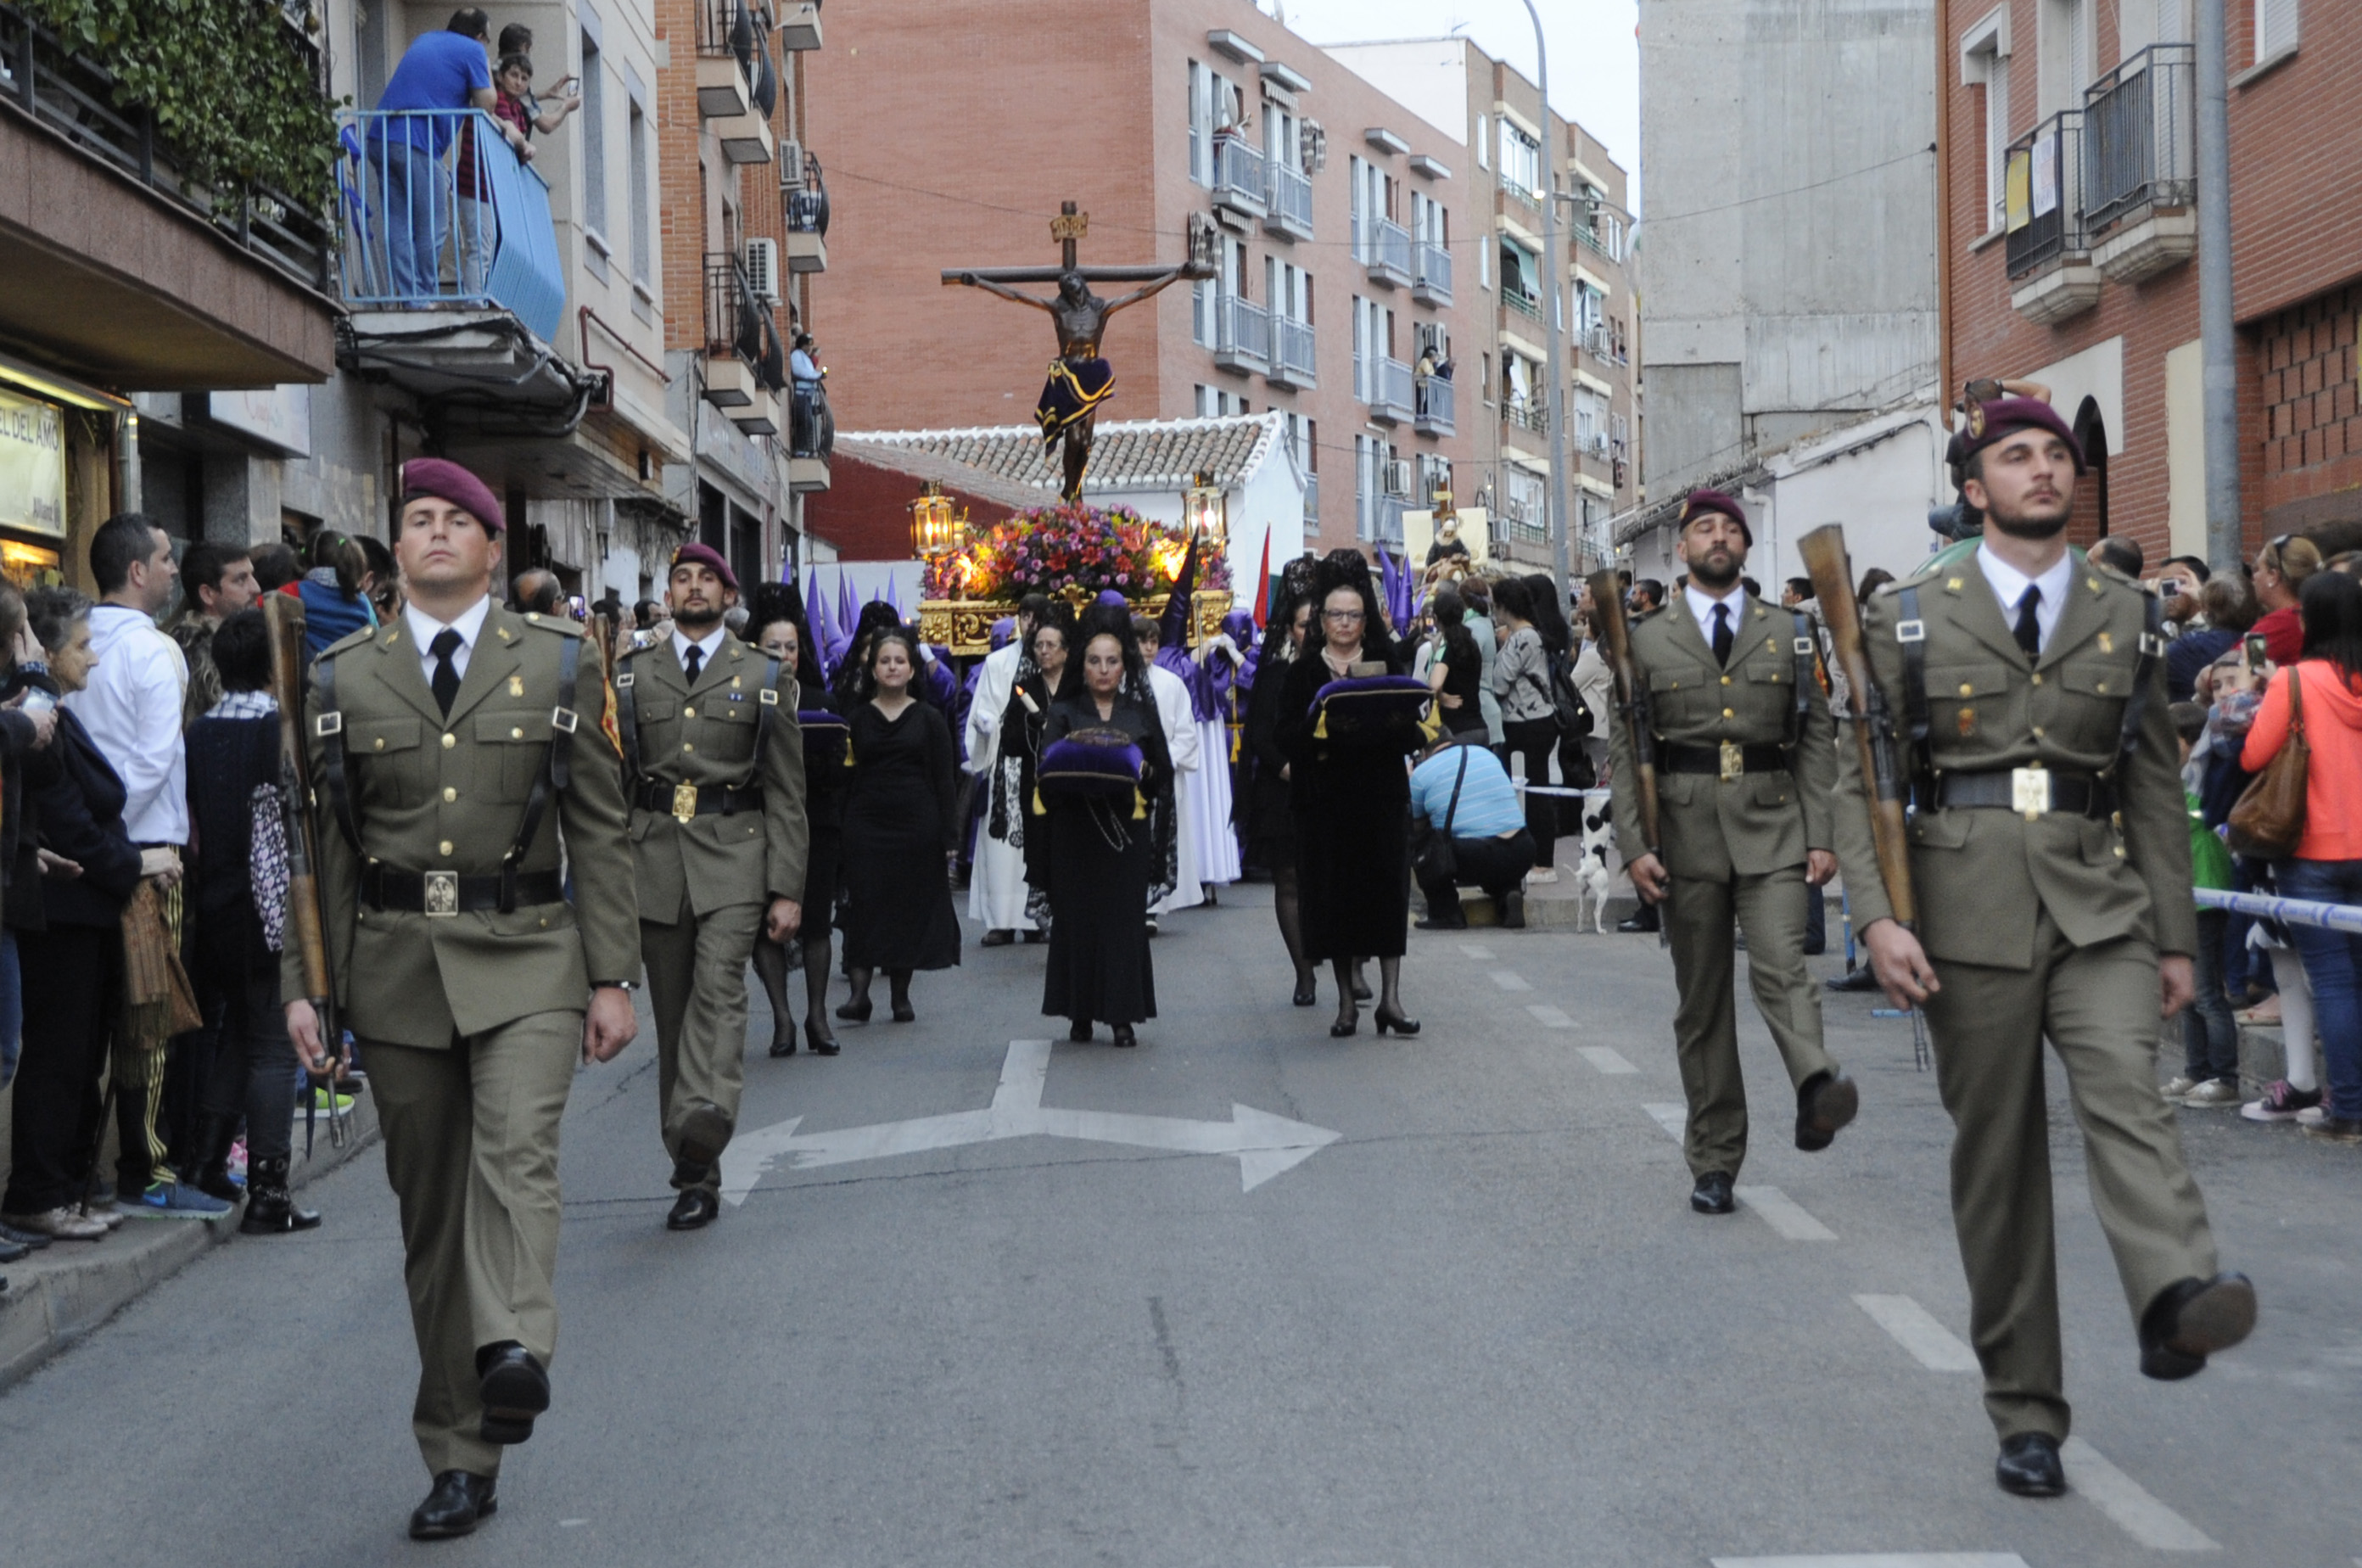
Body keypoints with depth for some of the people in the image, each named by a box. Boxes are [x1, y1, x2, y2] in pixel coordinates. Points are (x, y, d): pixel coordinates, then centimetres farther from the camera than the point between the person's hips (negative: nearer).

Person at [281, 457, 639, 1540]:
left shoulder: (557, 666, 5)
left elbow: (600, 832, 4)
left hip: (525, 956, -1)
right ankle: (458, 1460, 14)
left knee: (518, 1145, -27)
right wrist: (303, 984, 2)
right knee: (430, 1209, 6)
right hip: (395, 962, 1)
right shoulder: (341, 677, 8)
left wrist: (613, 979, 0)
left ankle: (513, 1349, -41)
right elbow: (319, 842, 8)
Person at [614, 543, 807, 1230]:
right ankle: (695, 1174, 9)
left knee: (720, 989, -22)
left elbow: (786, 793, 6)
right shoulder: (630, 676, 14)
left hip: (733, 858, -2)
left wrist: (787, 888, -1)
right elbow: (612, 784, 13)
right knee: (671, 1012, 3)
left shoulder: (765, 679, 9)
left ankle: (706, 1117, -41)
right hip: (655, 856, 2)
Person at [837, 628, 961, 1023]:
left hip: (917, 823, 0)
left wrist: (949, 836, -4)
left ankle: (901, 994, 13)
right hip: (867, 823, 0)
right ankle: (859, 993, -8)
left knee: (911, 906, 3)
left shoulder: (929, 719, 4)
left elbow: (944, 781, 3)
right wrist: (841, 831, -2)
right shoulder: (857, 718, 6)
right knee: (864, 905, -6)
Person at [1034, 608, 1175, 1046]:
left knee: (1125, 918, -1)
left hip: (1127, 830, 1)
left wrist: (1140, 771, -9)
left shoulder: (1142, 713, 10)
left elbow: (1162, 772, 9)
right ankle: (1080, 1013, 10)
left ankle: (1122, 1014, 3)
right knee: (1076, 916, 1)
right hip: (1077, 831, 0)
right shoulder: (1064, 713, 6)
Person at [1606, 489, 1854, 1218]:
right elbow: (1625, 750, 4)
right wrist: (1634, 846, -6)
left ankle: (1818, 1085, -42)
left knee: (1780, 964, -23)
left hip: (1773, 827, 0)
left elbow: (1817, 739, 8)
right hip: (1687, 830, 0)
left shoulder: (1788, 633, 9)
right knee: (1701, 999, 5)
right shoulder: (1647, 639, 7)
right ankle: (1714, 1163, 11)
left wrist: (1822, 835, -2)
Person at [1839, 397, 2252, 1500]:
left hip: (2101, 908, 1)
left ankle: (2176, 1298, -45)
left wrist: (2176, 937, 9)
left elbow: (2156, 785, 13)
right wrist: (1877, 918, -11)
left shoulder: (2127, 617, 11)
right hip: (1971, 913, -1)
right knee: (1995, 1159, 2)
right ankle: (2025, 1415, 11)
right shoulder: (1909, 619, 5)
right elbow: (1859, 778, 1)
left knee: (2122, 1086, -26)